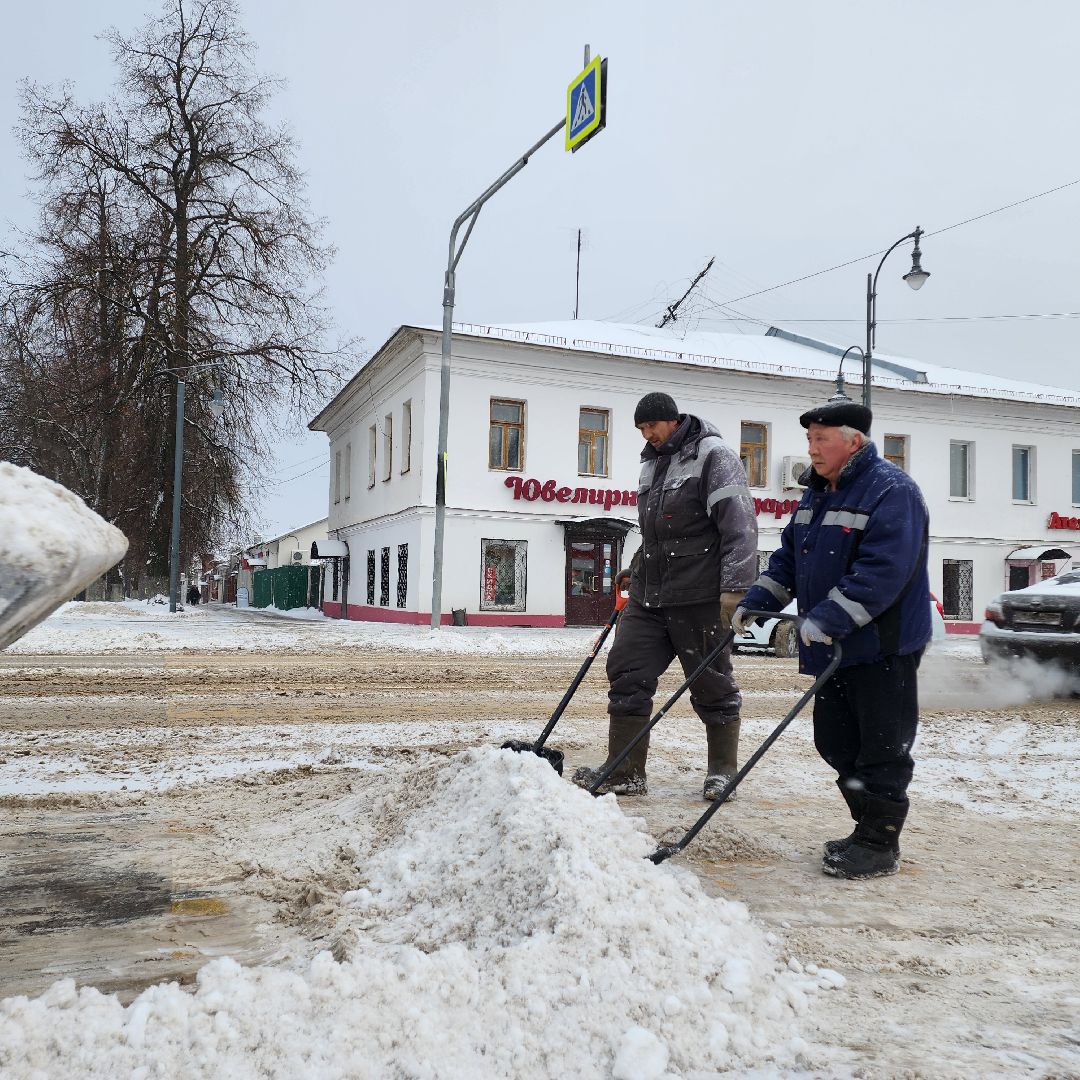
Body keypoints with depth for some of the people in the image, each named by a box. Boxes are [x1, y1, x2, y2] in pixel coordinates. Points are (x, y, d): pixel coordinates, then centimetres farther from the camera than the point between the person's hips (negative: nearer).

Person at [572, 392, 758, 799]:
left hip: (699, 597, -8)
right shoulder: (651, 465, 18)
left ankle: (723, 771, 20)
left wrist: (735, 587, -21)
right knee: (626, 673, 3)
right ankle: (624, 772, 10)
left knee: (712, 685, 4)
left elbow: (739, 524, -16)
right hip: (649, 596, 8)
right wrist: (636, 575, 25)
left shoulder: (713, 455, -8)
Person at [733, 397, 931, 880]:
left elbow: (884, 569, -26)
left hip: (883, 646, -9)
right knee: (836, 744, 14)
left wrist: (829, 618, -30)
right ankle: (868, 830, 28)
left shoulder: (892, 490, -15)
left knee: (881, 749, 1)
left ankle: (879, 846, 12)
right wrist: (757, 602, 6)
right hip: (831, 646, 9)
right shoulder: (817, 493, 13)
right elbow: (788, 557, 18)